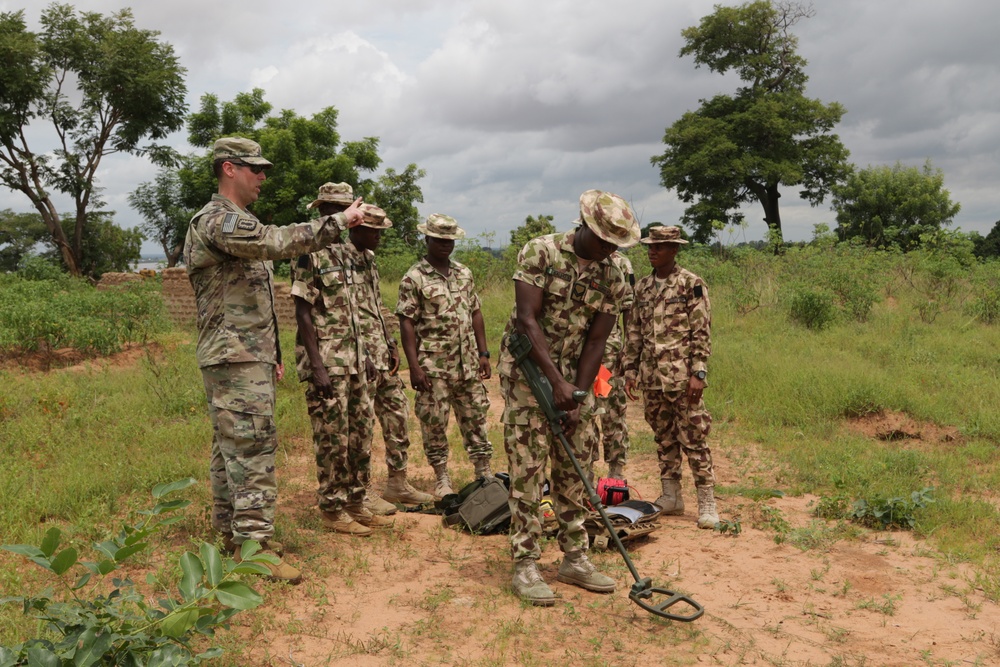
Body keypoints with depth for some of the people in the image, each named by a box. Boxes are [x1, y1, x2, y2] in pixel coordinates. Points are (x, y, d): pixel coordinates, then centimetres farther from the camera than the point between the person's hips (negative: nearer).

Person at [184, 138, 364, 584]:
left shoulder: (238, 222, 21)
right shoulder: (218, 220, -13)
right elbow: (278, 242, -32)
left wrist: (271, 353, 22)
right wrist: (337, 222, -28)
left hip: (250, 357, 10)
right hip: (236, 360, -10)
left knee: (231, 447, 14)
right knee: (252, 449, -10)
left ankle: (232, 532, 22)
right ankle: (255, 544, -7)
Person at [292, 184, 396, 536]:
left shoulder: (346, 253, 14)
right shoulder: (310, 255, -11)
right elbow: (303, 314, -15)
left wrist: (364, 355, 16)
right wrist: (317, 368, -19)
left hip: (353, 360, 8)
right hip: (327, 362, -8)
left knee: (361, 432, 12)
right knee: (333, 438, -1)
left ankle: (356, 503, 24)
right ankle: (333, 510, 12)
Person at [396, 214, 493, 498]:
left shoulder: (464, 273, 11)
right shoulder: (413, 278, -6)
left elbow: (476, 314, 14)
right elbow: (406, 324, -9)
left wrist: (483, 353, 8)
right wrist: (414, 367, -14)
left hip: (468, 363, 5)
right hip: (433, 365, -5)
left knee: (475, 417, 9)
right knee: (434, 422, 4)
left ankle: (485, 474, 19)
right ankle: (442, 478, 18)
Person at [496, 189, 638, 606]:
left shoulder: (613, 280, 1)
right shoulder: (539, 253, -13)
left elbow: (596, 342, 0)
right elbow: (527, 321, -19)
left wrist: (578, 395, -10)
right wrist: (557, 383, -24)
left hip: (575, 377, 5)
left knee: (573, 470, 9)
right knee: (527, 469, -6)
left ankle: (575, 559, 20)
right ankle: (525, 566, 2)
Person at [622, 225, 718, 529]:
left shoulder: (692, 284, -5)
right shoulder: (642, 287, 12)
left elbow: (702, 332, -8)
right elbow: (634, 332, 15)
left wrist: (699, 373, -14)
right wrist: (630, 370, 11)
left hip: (681, 375, -5)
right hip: (651, 377, 6)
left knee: (693, 438, -3)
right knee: (664, 439, 13)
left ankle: (707, 502, 6)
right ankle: (671, 497, 23)